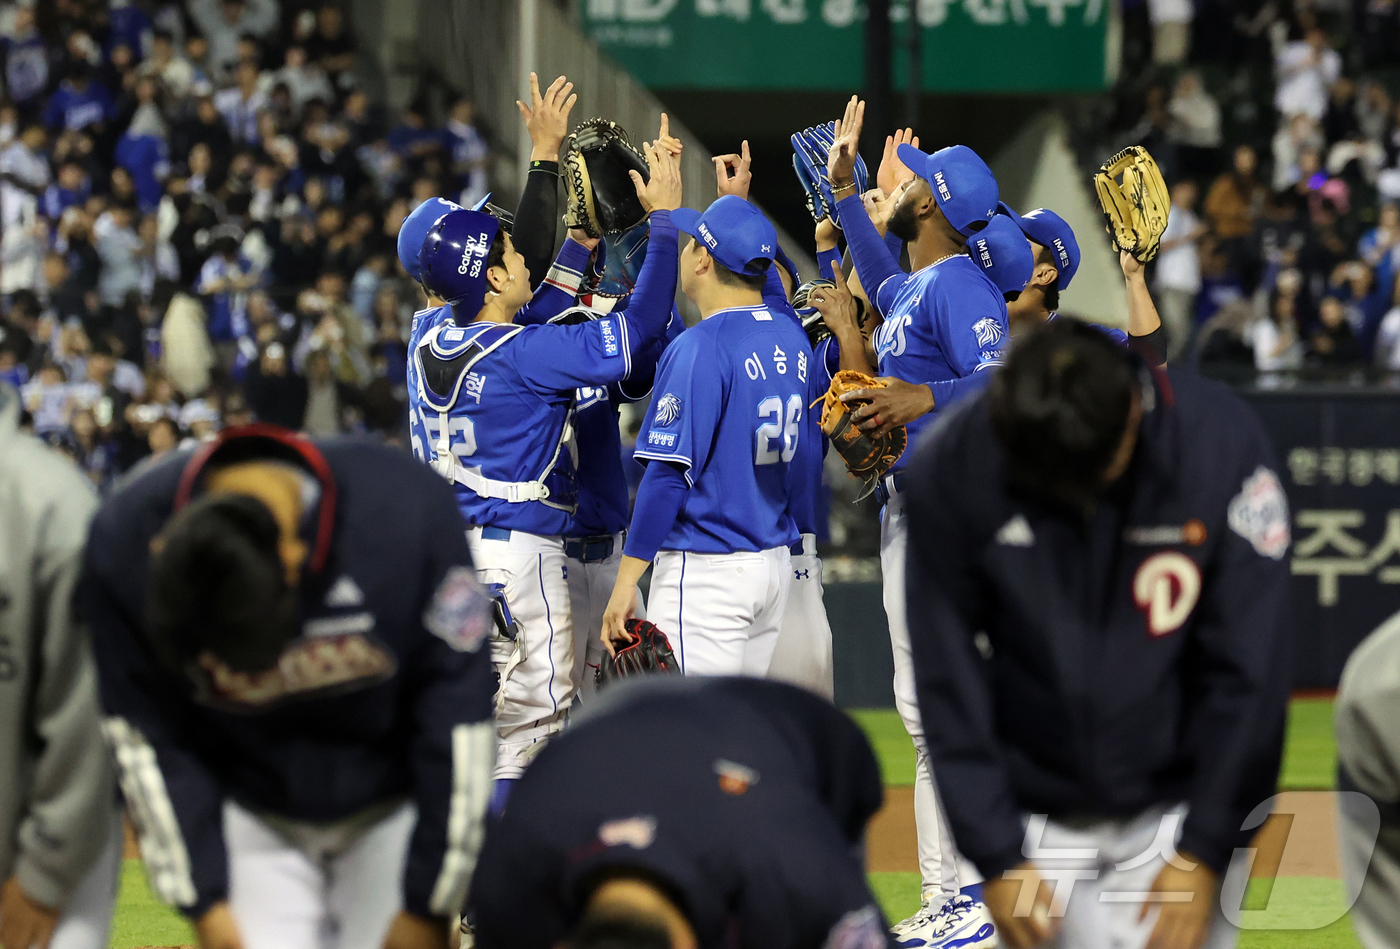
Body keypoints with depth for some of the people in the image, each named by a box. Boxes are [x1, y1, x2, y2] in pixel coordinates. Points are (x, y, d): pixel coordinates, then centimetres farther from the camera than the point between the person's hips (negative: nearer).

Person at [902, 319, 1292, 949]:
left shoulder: (1223, 445, -17)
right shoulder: (950, 473, -15)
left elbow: (1247, 670, -12)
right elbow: (950, 682, -7)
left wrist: (1204, 852, -11)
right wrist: (996, 857, -9)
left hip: (1176, 810, -1)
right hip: (1035, 819, 1)